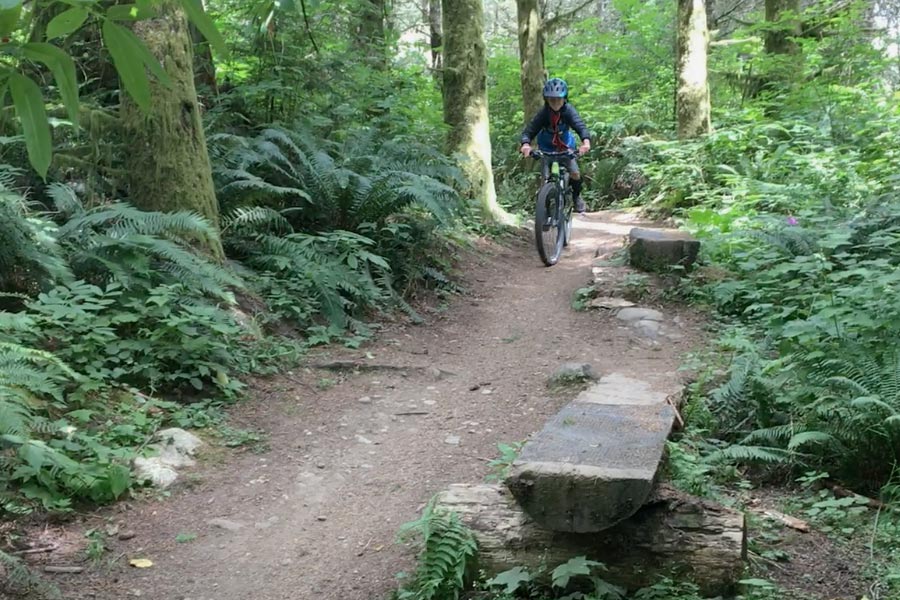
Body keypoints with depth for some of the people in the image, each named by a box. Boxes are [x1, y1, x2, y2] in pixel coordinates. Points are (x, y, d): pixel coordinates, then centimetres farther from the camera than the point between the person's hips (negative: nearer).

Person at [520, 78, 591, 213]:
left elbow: (580, 126, -38)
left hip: (566, 146, 0)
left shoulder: (568, 110, -26)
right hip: (547, 148, 0)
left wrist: (586, 141, -60)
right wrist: (525, 144, -55)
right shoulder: (543, 113, -27)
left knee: (574, 173, -11)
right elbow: (529, 130, -32)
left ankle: (577, 196, 19)